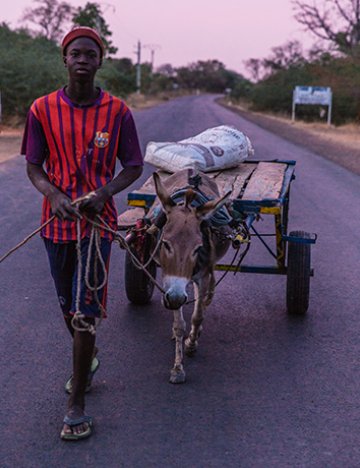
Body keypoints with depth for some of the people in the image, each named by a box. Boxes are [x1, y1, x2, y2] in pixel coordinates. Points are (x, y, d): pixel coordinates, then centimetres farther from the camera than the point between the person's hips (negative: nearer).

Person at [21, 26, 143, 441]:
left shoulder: (117, 112, -6)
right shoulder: (42, 109, -2)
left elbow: (133, 167, 1)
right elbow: (33, 166, 1)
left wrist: (104, 192, -18)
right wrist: (53, 195, -20)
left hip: (97, 221, -3)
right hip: (57, 220, 3)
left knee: (85, 310, -7)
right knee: (68, 305, 17)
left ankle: (76, 404, 3)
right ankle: (88, 358, 47)